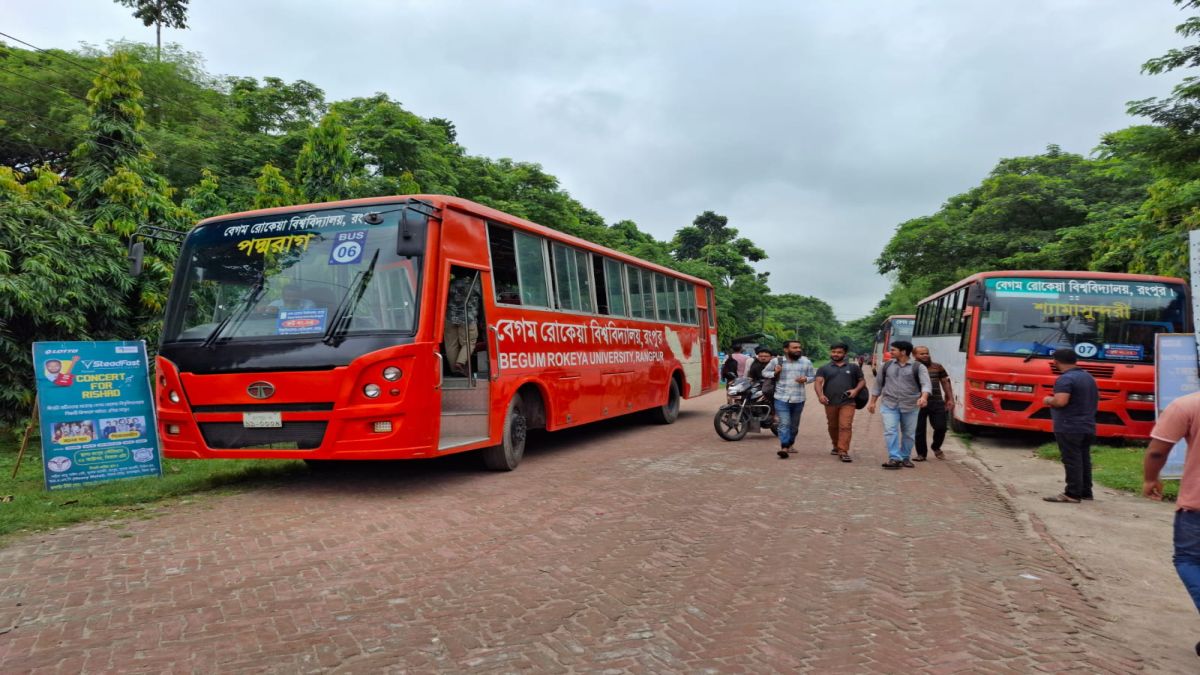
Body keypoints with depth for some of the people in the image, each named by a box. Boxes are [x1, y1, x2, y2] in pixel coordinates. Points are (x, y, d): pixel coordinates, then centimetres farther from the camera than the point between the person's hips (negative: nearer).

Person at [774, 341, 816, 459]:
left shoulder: (806, 362, 3)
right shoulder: (777, 361, 0)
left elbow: (813, 376, 10)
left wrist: (806, 379, -12)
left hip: (798, 399, 3)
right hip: (781, 398, -3)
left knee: (794, 424, 16)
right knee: (784, 424, -13)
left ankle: (790, 444, 34)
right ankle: (784, 448, -18)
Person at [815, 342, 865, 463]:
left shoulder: (853, 367, 12)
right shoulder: (824, 368, 9)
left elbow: (862, 380, 16)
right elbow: (818, 382, -3)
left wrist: (856, 390, -5)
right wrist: (820, 395, -22)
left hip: (847, 402, -1)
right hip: (830, 403, 2)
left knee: (845, 426, -13)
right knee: (833, 426, 13)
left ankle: (843, 451, -14)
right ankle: (836, 446, 32)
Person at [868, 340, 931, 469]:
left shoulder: (918, 367, -1)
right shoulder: (887, 365, 9)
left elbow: (926, 384, -15)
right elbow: (878, 384, 16)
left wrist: (924, 397, -34)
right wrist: (873, 402, 14)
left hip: (910, 406, -1)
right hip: (889, 405, 1)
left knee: (909, 433, 8)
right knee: (890, 431, -12)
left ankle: (905, 458, 22)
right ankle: (894, 458, -13)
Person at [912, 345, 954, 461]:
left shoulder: (938, 367, 12)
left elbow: (945, 383, 16)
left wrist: (950, 399, 10)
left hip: (937, 403, 2)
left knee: (940, 427, -1)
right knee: (919, 430, 2)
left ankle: (936, 447, 28)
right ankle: (921, 453, 17)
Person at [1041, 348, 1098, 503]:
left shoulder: (1065, 379, -15)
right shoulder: (1089, 377, 16)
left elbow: (1060, 401, -26)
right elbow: (1095, 399, 26)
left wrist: (1049, 400, -7)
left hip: (1069, 427, -9)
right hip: (1088, 427, 9)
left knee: (1071, 461, -7)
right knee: (1084, 459, 13)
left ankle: (1072, 494, -6)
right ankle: (1086, 491, 20)